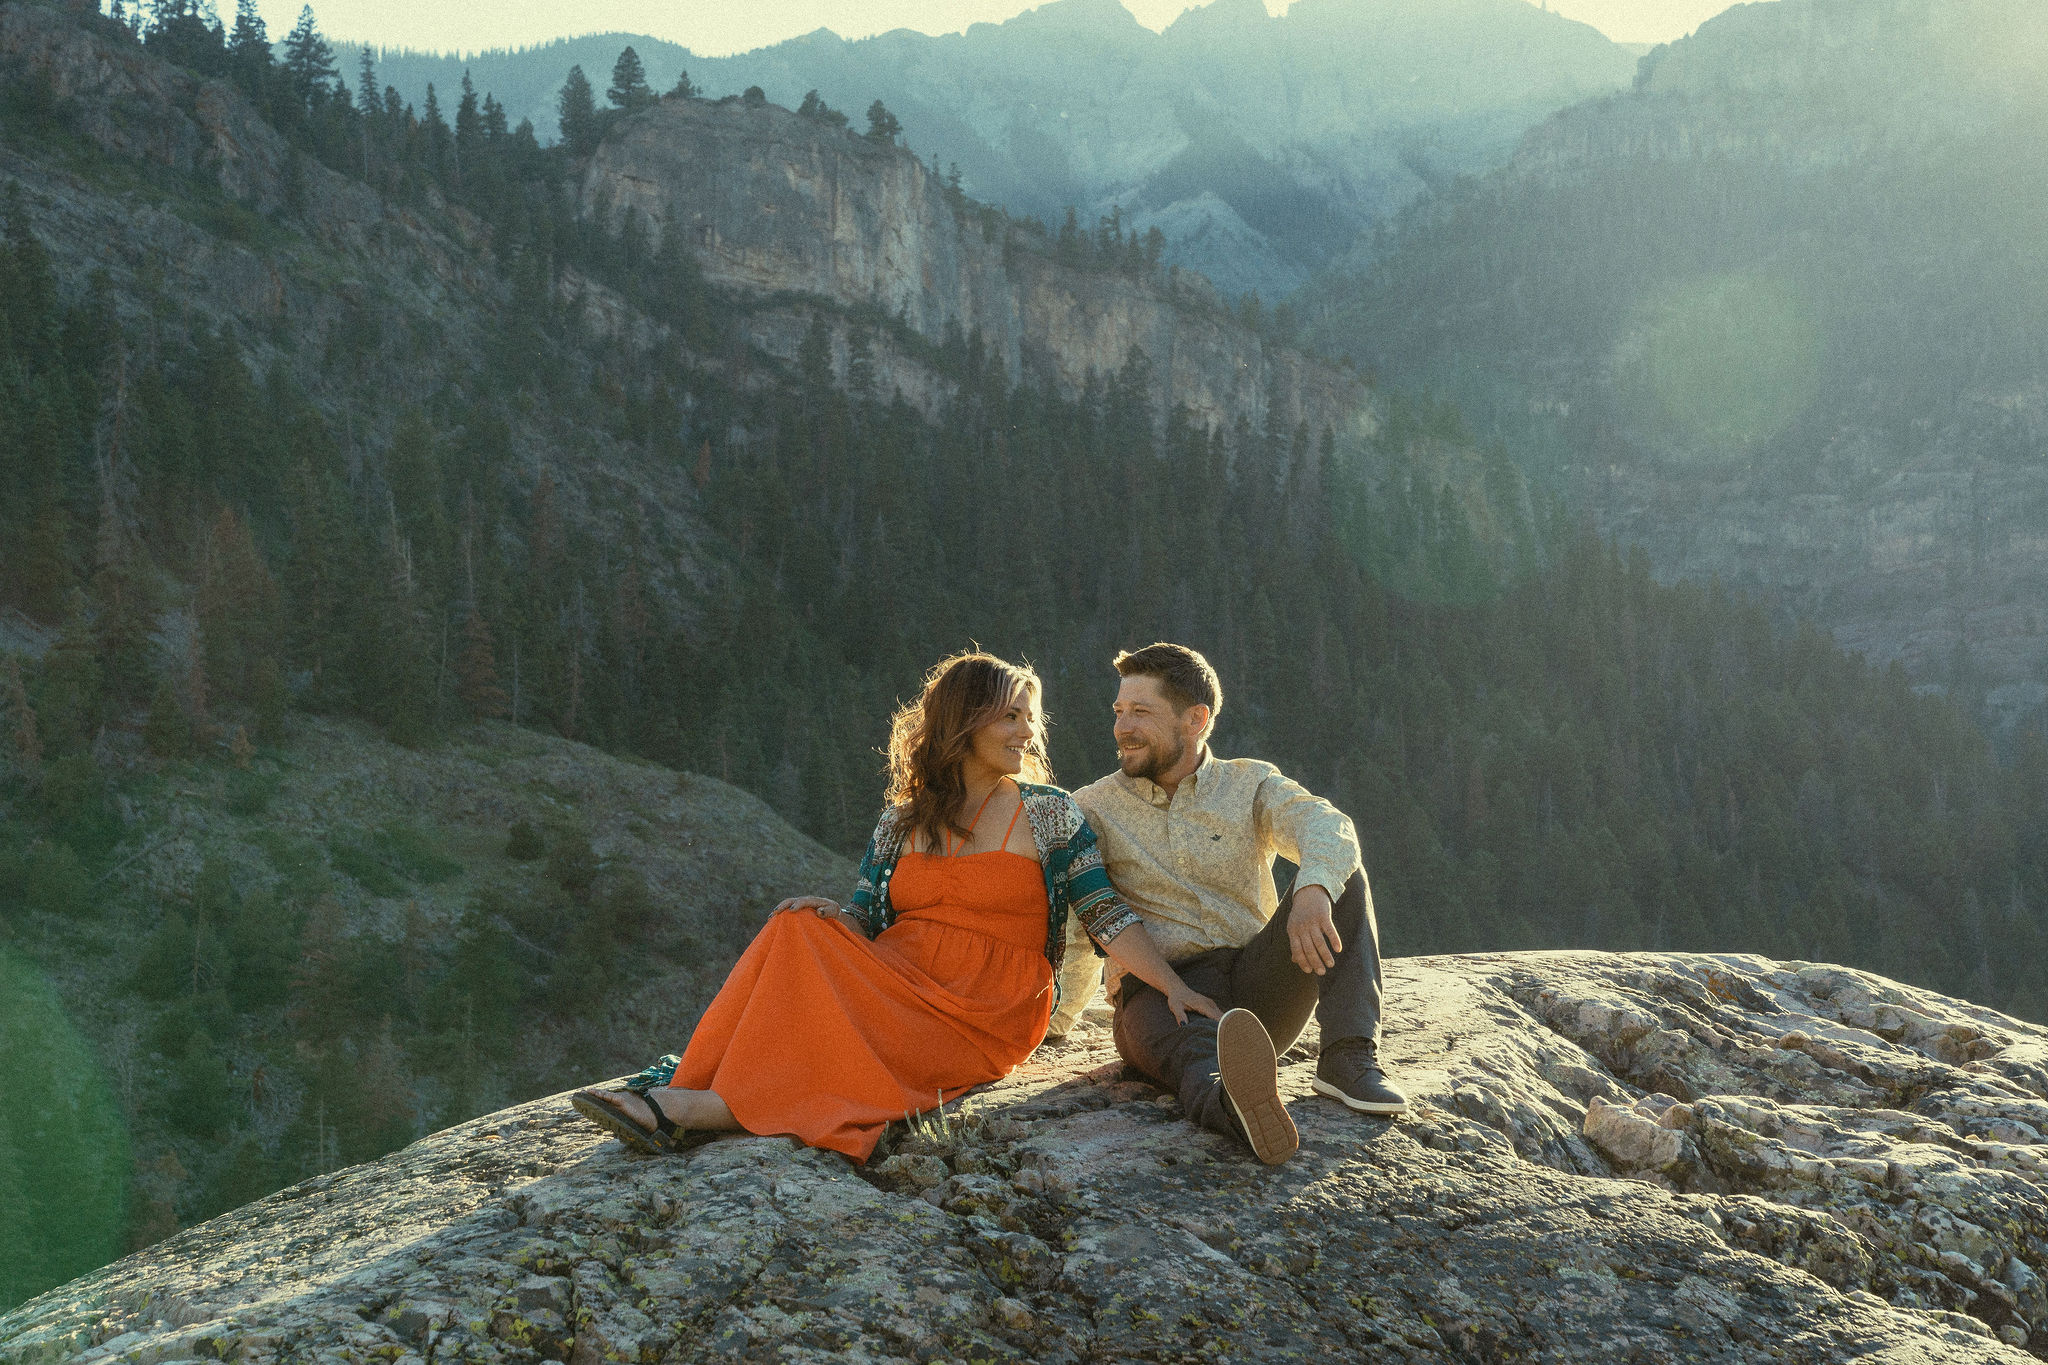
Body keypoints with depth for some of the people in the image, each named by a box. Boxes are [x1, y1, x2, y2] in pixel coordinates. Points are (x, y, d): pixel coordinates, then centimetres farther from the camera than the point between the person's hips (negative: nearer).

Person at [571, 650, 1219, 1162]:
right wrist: (829, 915, -15)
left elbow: (1106, 915, -1)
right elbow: (864, 921, 9)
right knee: (802, 933, -26)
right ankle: (683, 1088, -37)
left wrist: (1172, 985, -15)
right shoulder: (900, 825, 14)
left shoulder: (1050, 813, 6)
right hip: (897, 981, 3)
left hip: (989, 1013, -3)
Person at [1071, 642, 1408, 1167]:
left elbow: (1329, 827, -12)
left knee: (1339, 873, -17)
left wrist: (1312, 892, -34)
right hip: (1158, 989, -2)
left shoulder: (1251, 784, 10)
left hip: (1257, 985, 3)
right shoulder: (1094, 807, 12)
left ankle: (1349, 1059, -27)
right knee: (1194, 1054, -38)